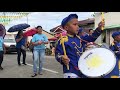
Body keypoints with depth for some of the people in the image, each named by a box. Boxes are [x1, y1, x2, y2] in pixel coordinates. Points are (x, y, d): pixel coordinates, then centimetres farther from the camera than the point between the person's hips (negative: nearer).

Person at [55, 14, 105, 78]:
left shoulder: (79, 39, 9)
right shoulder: (63, 40, -13)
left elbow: (92, 38, 14)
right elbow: (57, 54, -13)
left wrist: (99, 28, 0)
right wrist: (62, 58, -35)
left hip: (82, 70, 8)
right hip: (70, 72, -8)